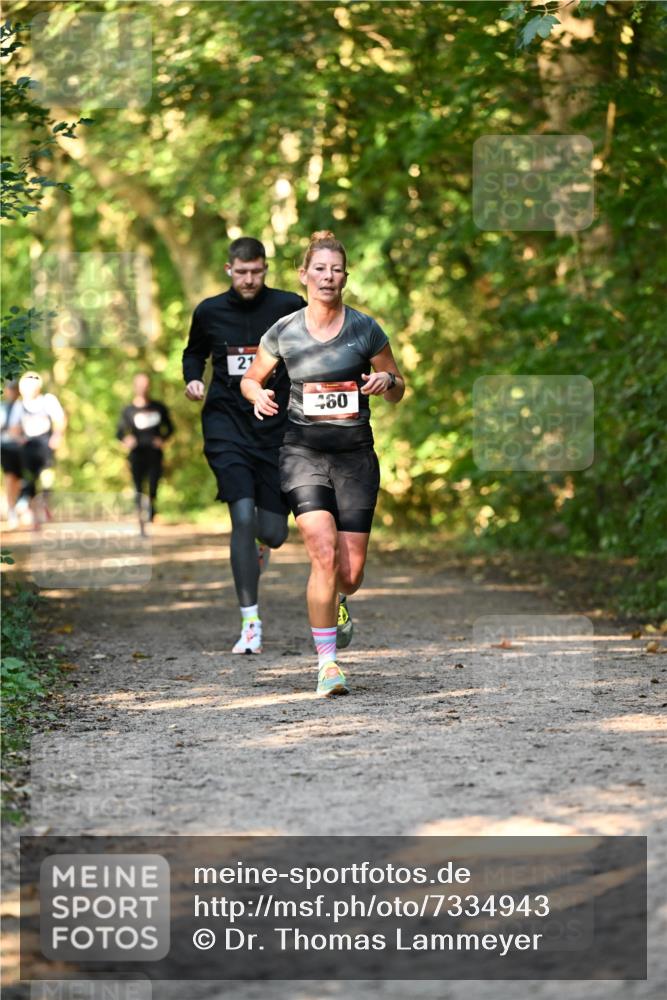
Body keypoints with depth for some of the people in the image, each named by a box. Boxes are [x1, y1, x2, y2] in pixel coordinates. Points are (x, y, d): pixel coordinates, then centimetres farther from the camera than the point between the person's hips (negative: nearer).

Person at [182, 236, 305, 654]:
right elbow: (194, 352, 20)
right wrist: (193, 379, 1)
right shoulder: (210, 311, 2)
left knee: (273, 533, 2)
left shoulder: (289, 307, -2)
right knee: (243, 517, -18)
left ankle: (261, 547, 44)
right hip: (227, 427, 0)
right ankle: (251, 622, -11)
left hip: (277, 428, 1)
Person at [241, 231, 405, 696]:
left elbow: (398, 391, 10)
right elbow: (250, 378, 15)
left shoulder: (365, 328, 1)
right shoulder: (284, 332, 2)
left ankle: (328, 604, 37)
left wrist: (387, 381, -14)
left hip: (355, 453, 1)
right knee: (325, 555, -20)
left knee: (351, 575, -1)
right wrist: (259, 395, -8)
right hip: (303, 451, -1)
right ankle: (327, 662, -11)